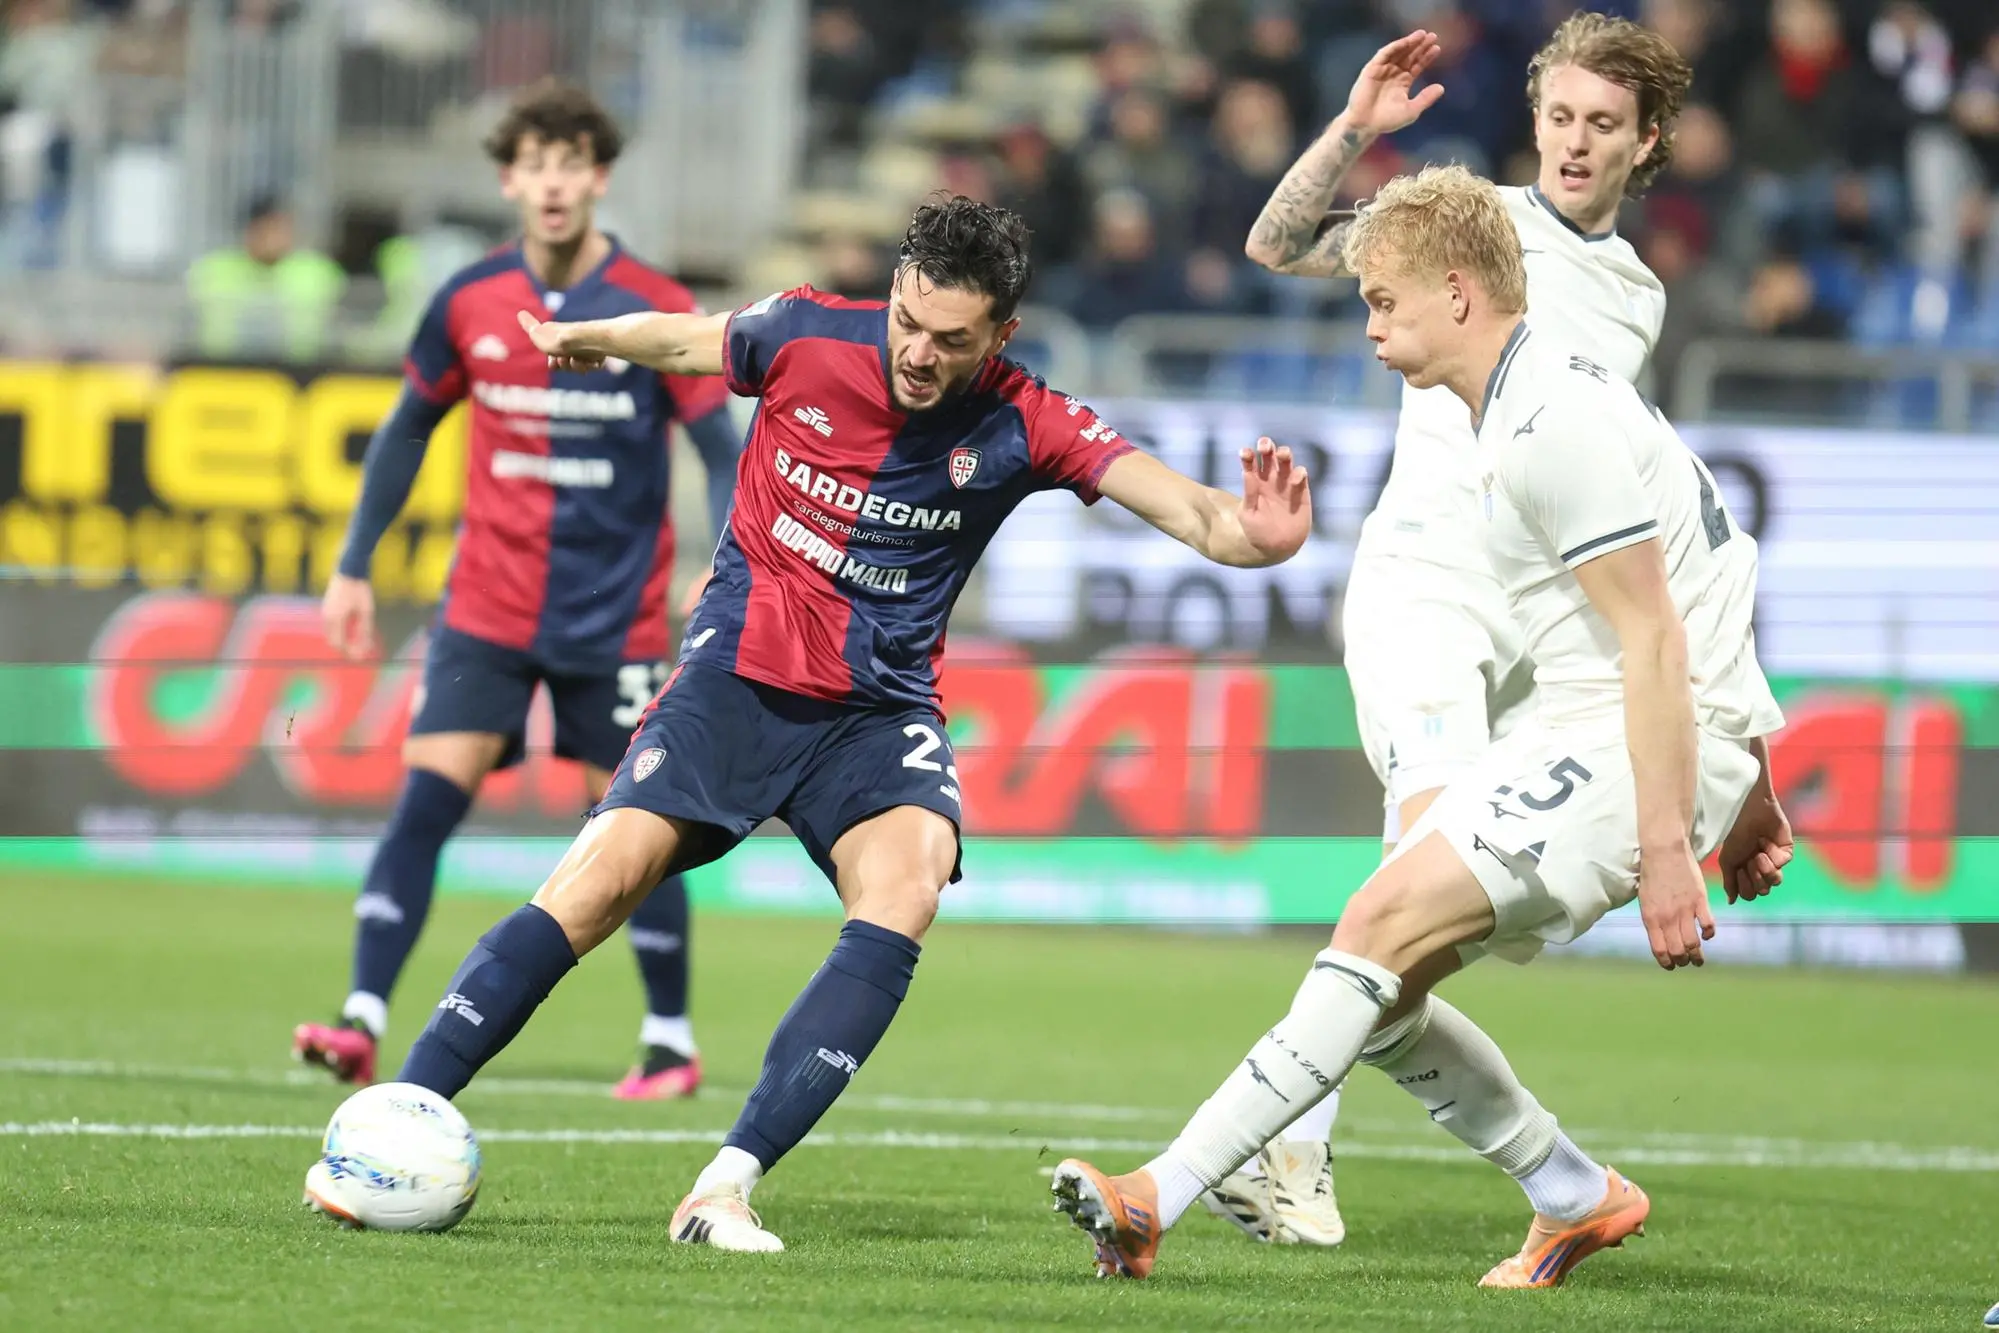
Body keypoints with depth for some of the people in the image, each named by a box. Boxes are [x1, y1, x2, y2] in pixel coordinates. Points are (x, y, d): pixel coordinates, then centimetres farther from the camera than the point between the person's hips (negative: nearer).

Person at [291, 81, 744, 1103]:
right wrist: (355, 567, 12)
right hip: (487, 608, 2)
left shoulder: (656, 312, -8)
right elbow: (408, 428, 13)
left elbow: (723, 453, -6)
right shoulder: (469, 304, 0)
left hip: (616, 619, -2)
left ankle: (672, 1041, 21)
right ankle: (363, 1021, -15)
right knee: (425, 799, -12)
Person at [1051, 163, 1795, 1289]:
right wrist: (1750, 793, 27)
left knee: (1386, 925, -19)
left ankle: (1163, 1197, -24)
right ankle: (1578, 1199, 15)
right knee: (1382, 980, 4)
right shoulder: (1540, 403, 17)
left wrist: (1664, 852, -23)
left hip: (1648, 743, -10)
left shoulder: (1553, 424, -16)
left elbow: (1655, 643, -20)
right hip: (1581, 735, 10)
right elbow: (1712, 580, 24)